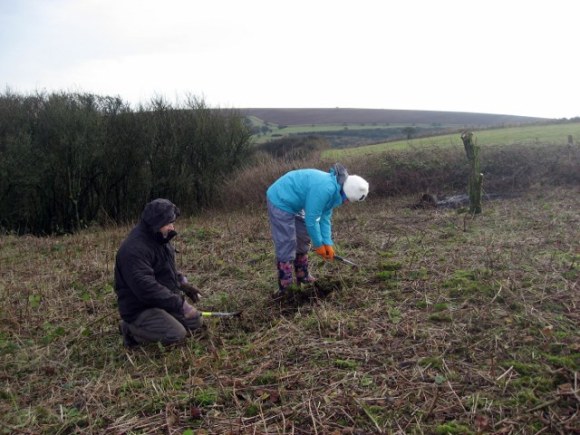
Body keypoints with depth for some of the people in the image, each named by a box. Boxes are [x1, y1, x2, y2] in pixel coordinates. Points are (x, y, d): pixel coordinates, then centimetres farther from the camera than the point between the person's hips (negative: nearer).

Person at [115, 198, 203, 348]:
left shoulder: (160, 239, 4)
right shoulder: (135, 249, -28)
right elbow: (146, 288, -35)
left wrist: (182, 283, 2)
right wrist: (179, 304, -33)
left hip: (163, 301, 9)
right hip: (140, 308, -9)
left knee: (195, 322, 8)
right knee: (176, 334, -24)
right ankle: (131, 329, -2)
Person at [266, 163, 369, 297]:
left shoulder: (334, 187, -1)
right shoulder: (325, 189, -31)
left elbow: (325, 217, 5)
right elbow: (311, 219, -25)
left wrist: (328, 243, 1)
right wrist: (319, 244, -12)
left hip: (292, 202, 10)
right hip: (280, 201, -10)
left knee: (303, 241, 17)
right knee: (286, 247, -8)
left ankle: (302, 276, 31)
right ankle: (284, 288, 0)